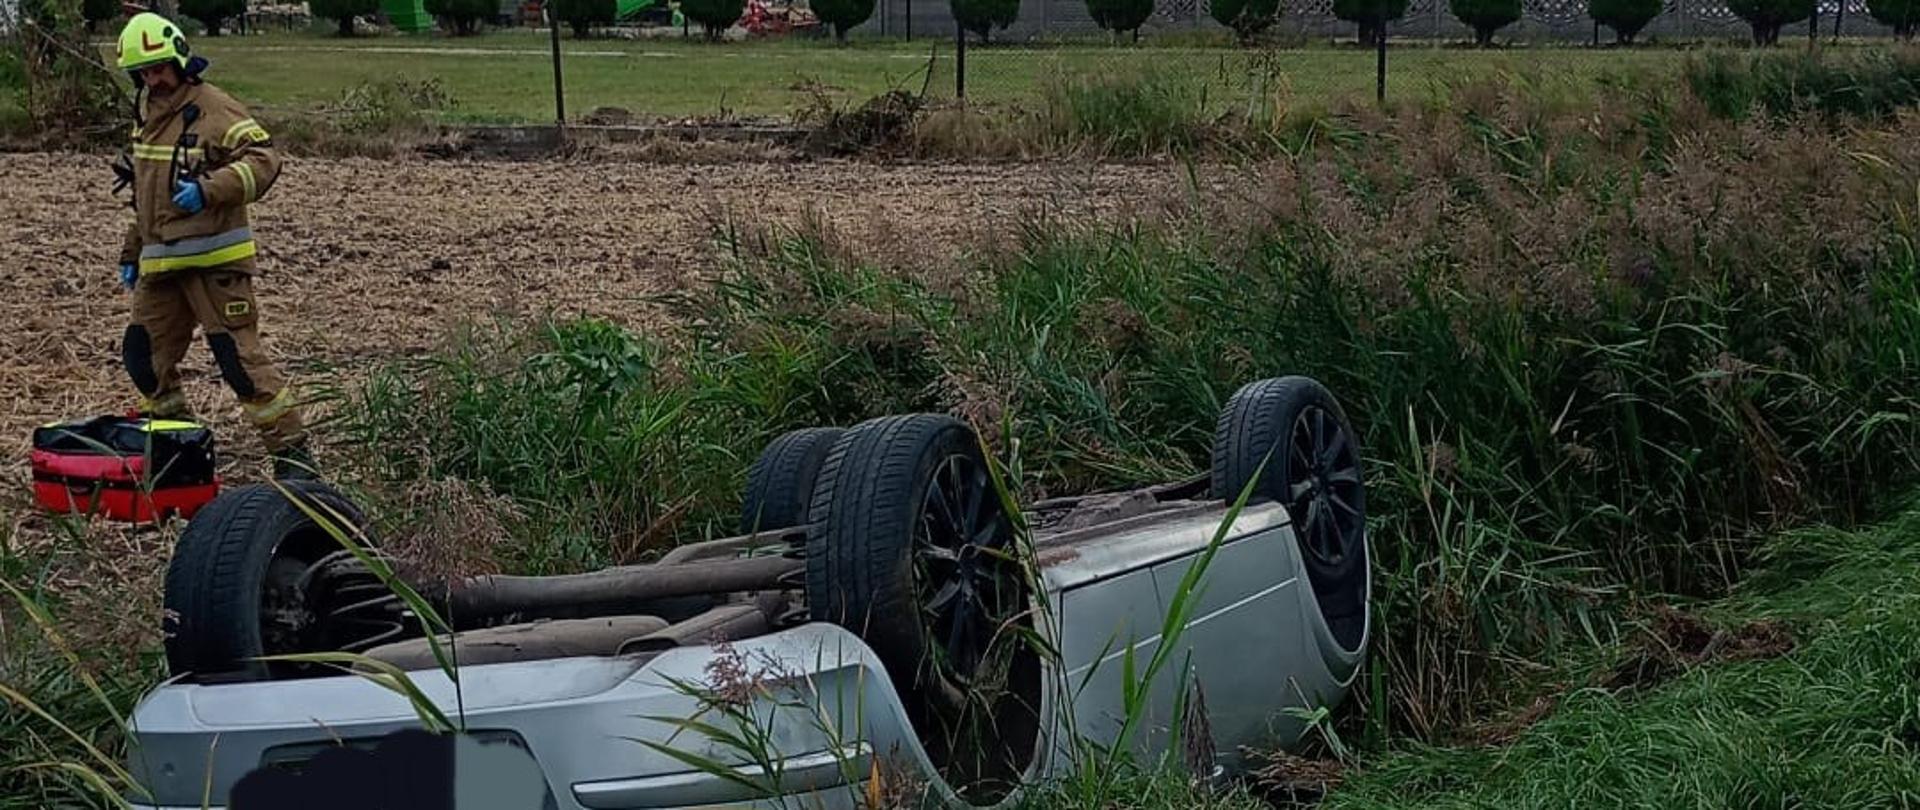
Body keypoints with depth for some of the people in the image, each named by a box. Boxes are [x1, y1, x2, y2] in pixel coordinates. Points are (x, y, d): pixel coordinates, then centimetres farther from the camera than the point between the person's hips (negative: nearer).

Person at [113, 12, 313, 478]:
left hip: (214, 261, -9)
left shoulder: (214, 111, -11)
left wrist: (208, 189, -34)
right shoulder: (146, 115, 16)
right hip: (160, 264, 9)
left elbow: (264, 160, -22)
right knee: (145, 355, 12)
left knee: (239, 355, -12)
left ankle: (291, 451, -7)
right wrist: (132, 253, 27)